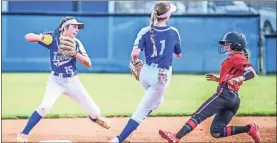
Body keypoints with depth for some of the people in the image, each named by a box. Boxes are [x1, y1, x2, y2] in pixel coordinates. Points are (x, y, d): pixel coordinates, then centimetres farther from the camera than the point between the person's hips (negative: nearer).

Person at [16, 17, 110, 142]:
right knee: (45, 106, -29)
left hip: (72, 81, 3)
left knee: (94, 112, 5)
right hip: (56, 80, -3)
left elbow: (88, 64, -12)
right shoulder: (53, 38, -14)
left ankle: (95, 117, 45)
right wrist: (40, 38, -36)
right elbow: (27, 37, -16)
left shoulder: (76, 43, -6)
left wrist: (74, 53, -27)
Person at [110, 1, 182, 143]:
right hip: (162, 76, -3)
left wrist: (135, 62, 3)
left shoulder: (145, 31, -6)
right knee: (143, 110, -2)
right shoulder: (173, 32, -4)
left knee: (155, 101, 32)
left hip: (146, 72, 3)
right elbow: (178, 54, 12)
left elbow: (135, 53, -17)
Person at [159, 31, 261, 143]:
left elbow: (252, 73, -19)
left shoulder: (237, 58, -2)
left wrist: (240, 78, -35)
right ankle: (249, 128, -6)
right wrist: (219, 79, 27)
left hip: (224, 94, -10)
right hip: (234, 99, 10)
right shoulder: (239, 59, 27)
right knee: (216, 132, 3)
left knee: (198, 116, -15)